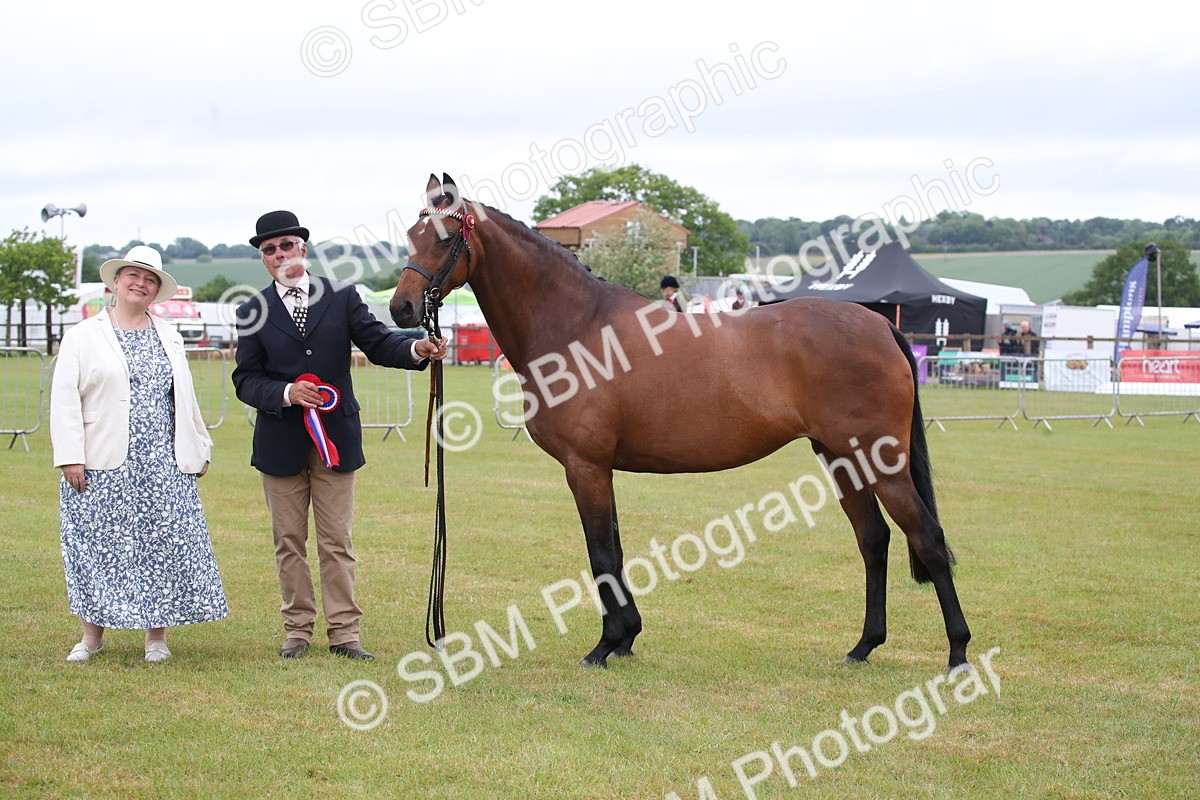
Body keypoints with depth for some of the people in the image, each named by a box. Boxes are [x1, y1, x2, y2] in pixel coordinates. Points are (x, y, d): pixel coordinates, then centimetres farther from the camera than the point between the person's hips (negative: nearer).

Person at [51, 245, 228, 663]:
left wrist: (199, 449, 14)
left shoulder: (169, 338, 14)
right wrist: (70, 457, -10)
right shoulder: (83, 336, 3)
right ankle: (92, 634, 12)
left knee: (165, 543, 0)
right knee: (97, 544, 1)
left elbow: (185, 399, 18)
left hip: (163, 467, 3)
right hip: (101, 467, -3)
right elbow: (64, 400, -2)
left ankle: (157, 635, 10)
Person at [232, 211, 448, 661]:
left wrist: (416, 350, -24)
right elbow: (246, 380, -1)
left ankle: (344, 632, 7)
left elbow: (376, 343, -3)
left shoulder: (342, 297, 4)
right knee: (289, 541, 9)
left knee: (337, 542, 4)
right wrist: (286, 392, -19)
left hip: (337, 437, 0)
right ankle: (297, 628, 18)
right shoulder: (253, 313, 3)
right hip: (281, 443, 1)